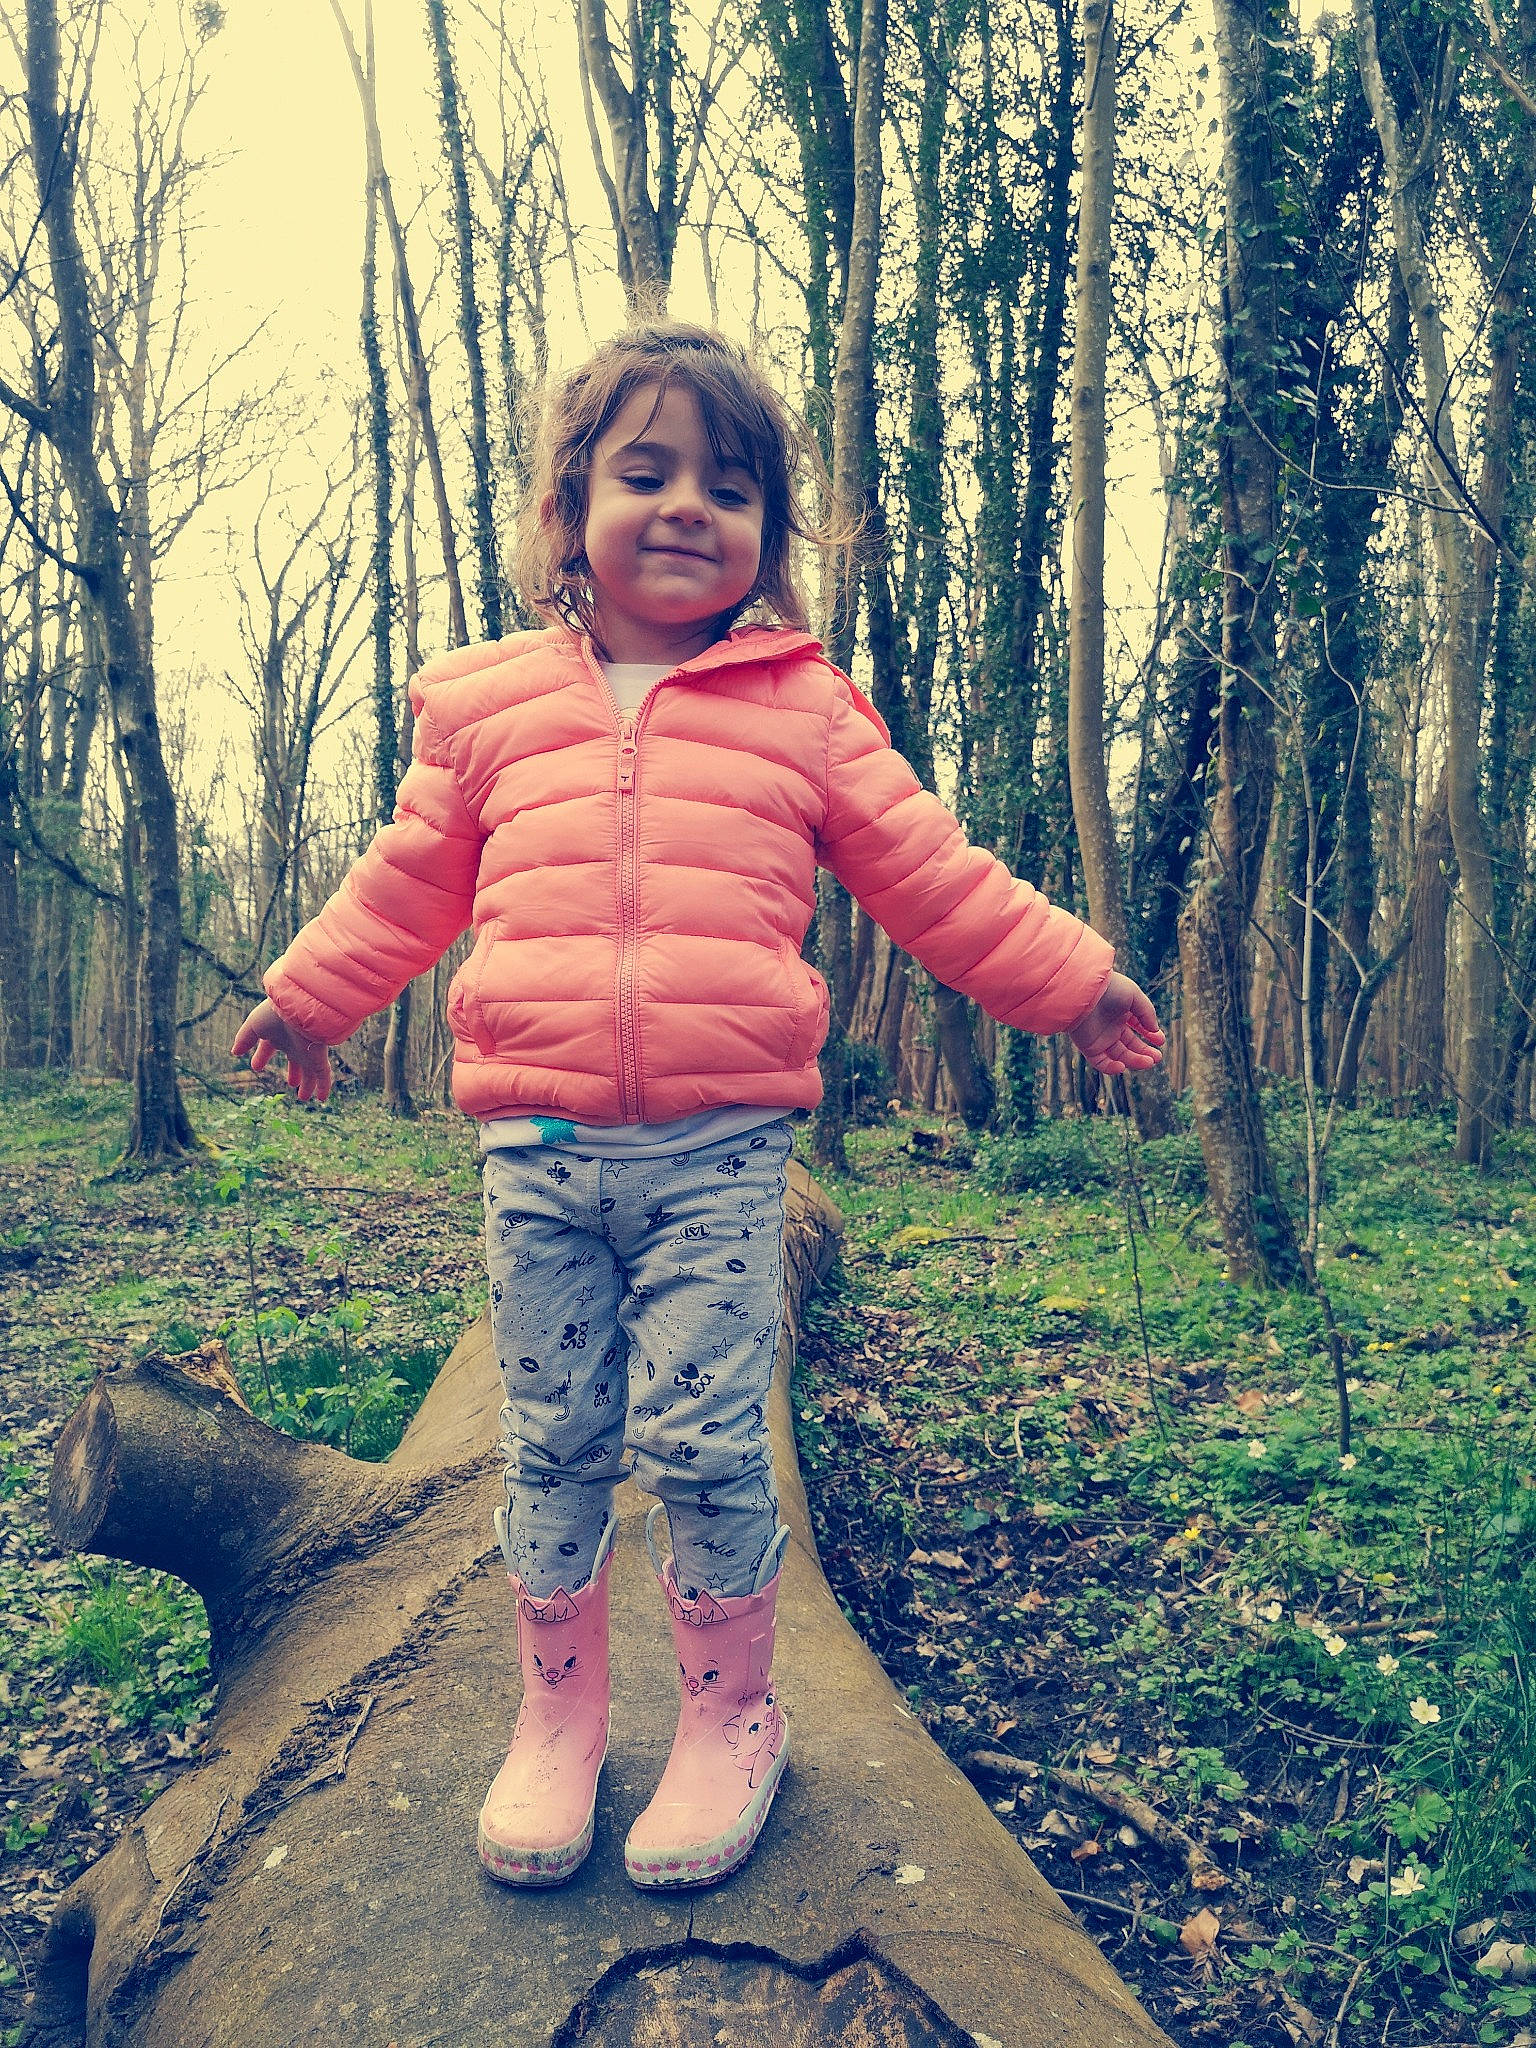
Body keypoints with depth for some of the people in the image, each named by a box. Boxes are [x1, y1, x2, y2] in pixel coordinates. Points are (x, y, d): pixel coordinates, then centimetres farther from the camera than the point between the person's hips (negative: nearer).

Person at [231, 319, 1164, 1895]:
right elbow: (407, 886, 23)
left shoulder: (805, 710, 7)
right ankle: (557, 1718, 30)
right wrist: (309, 995, 30)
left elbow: (931, 877, 11)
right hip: (537, 1142, 2)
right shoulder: (487, 706, 11)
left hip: (720, 1151, -2)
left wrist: (1066, 978, 8)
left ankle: (730, 1716, 23)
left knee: (703, 1440, -2)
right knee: (551, 1444, 10)